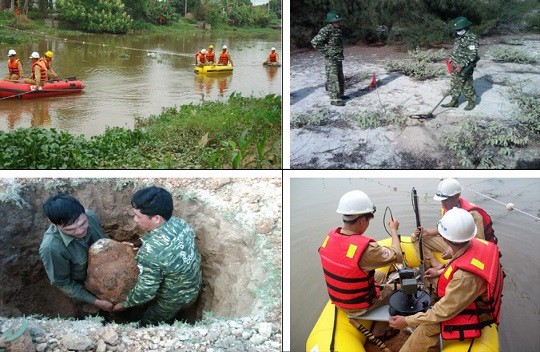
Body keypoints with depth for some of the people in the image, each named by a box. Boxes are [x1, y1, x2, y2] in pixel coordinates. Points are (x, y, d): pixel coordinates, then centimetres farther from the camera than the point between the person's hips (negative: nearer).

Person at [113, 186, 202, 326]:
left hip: (176, 298, -6)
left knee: (149, 324, 22)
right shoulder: (180, 222, -18)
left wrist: (125, 304, -8)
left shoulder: (150, 252, -40)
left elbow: (146, 291, -26)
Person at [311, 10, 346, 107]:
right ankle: (334, 99, -1)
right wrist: (325, 52, -20)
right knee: (333, 79, -5)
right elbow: (314, 42, -24)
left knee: (340, 78, 18)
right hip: (331, 59, -9)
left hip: (338, 59, 9)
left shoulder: (337, 30, 9)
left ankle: (340, 95, 33)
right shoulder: (326, 31, -18)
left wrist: (340, 54, 15)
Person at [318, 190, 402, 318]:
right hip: (359, 306, -6)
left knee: (381, 276, 27)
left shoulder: (330, 236, -12)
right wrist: (393, 230, -5)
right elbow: (397, 256, -19)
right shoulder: (366, 247, -34)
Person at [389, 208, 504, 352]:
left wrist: (408, 321, -19)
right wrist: (440, 272, 20)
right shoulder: (478, 243, -17)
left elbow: (444, 312, -27)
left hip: (472, 318, -8)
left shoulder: (465, 276, -40)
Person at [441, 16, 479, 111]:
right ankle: (454, 101, 23)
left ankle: (471, 101, 21)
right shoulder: (459, 37, 9)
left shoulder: (471, 38, -18)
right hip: (456, 67, 8)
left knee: (466, 86, 4)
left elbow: (472, 56, -23)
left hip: (465, 68, -8)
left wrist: (461, 66, -26)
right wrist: (451, 59, 11)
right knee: (454, 84, 12)